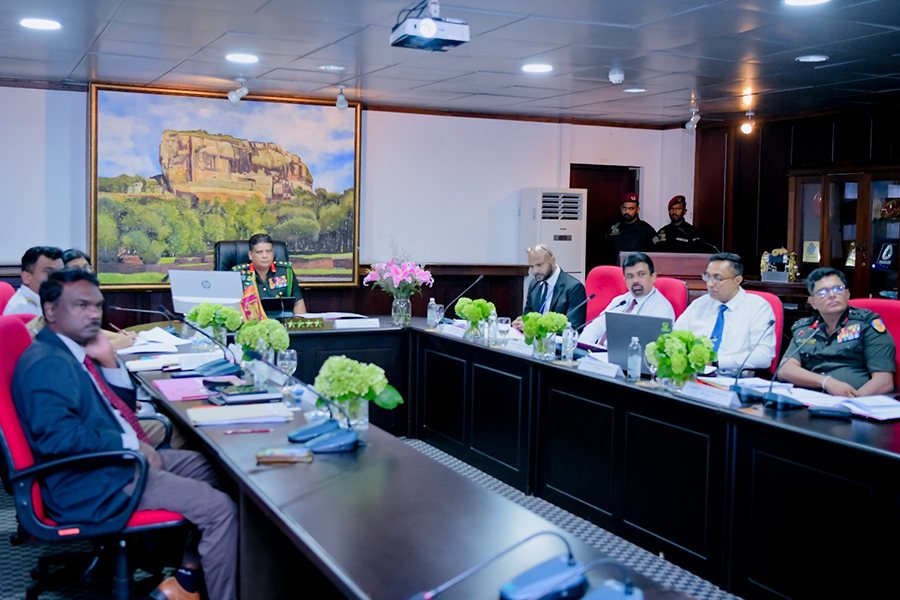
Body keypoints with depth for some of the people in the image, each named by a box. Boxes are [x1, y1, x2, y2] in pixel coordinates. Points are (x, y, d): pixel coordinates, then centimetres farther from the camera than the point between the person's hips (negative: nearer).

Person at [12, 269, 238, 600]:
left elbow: (120, 406, 18)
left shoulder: (72, 352, 12)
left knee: (209, 466, 17)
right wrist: (130, 445, -22)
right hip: (94, 484, -11)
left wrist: (109, 361, 2)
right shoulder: (46, 363, -18)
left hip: (116, 459, 11)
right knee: (220, 509, -17)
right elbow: (57, 436, -30)